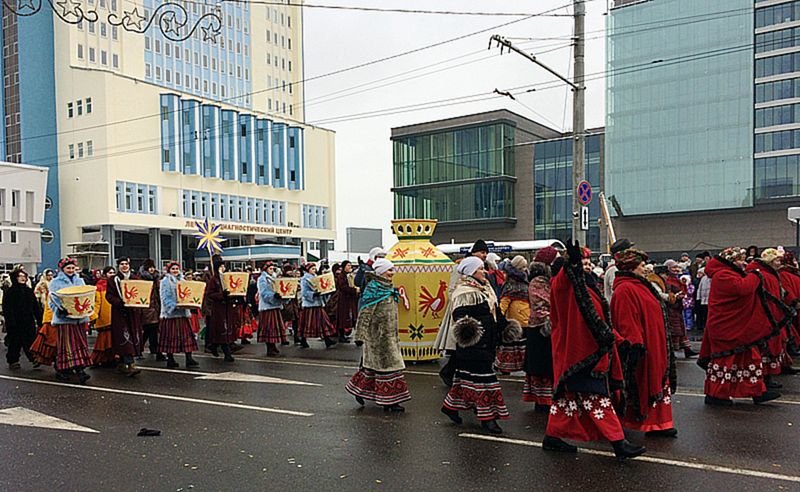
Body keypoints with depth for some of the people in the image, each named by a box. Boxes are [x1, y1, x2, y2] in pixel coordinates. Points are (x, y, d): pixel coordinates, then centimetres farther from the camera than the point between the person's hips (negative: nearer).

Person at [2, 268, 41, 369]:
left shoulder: (29, 291, 12)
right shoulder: (9, 292, -3)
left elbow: (36, 307, 14)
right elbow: (7, 309, -9)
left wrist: (39, 321, 9)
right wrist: (11, 322, -18)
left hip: (29, 322, 4)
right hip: (16, 323, -4)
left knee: (31, 341, -2)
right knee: (15, 342, 4)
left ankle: (34, 358, -3)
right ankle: (12, 361, 16)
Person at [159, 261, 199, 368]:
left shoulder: (182, 280, 18)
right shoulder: (165, 281, -2)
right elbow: (165, 297, -11)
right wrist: (174, 306, -23)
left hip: (183, 312, 6)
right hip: (171, 313, -6)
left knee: (186, 334, 0)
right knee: (171, 336, -2)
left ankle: (189, 358, -2)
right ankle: (170, 359, 6)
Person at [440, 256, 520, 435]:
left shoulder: (485, 289, 18)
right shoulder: (465, 292, -13)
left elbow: (494, 311, 27)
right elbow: (459, 313, -24)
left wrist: (505, 326, 29)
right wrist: (464, 326, -42)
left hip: (486, 342, 10)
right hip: (473, 342, -10)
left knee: (466, 374, 15)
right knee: (481, 376, -7)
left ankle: (451, 406, 27)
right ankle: (487, 416, -1)